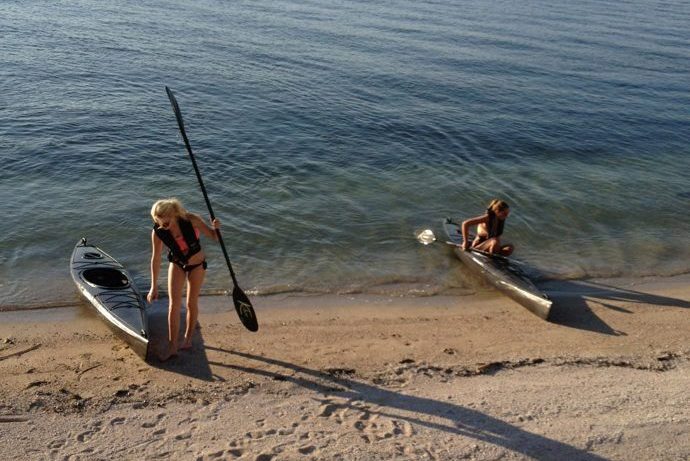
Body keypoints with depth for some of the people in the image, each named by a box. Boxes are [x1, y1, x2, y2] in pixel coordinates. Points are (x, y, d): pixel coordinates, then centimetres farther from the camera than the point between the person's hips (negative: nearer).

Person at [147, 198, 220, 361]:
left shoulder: (190, 220, -28)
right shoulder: (158, 232, -22)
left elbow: (214, 237, -18)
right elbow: (155, 259, -14)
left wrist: (215, 227, -43)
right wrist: (154, 287, -10)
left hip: (197, 265, -1)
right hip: (177, 265, 1)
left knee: (191, 303, 8)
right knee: (174, 304, -7)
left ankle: (188, 339, 28)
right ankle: (172, 346, 2)